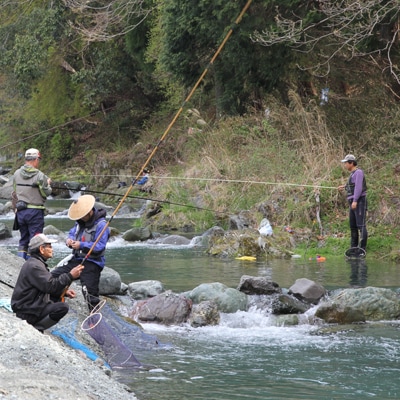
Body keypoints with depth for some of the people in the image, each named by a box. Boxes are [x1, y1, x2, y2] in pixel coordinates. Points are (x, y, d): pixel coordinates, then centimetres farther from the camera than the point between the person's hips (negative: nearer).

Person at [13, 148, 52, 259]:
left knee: (23, 241, 14)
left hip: (21, 211, 5)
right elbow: (46, 193, -6)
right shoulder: (39, 175, -13)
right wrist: (48, 184, 13)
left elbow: (15, 193, 8)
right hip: (35, 212, -5)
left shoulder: (17, 174, 2)